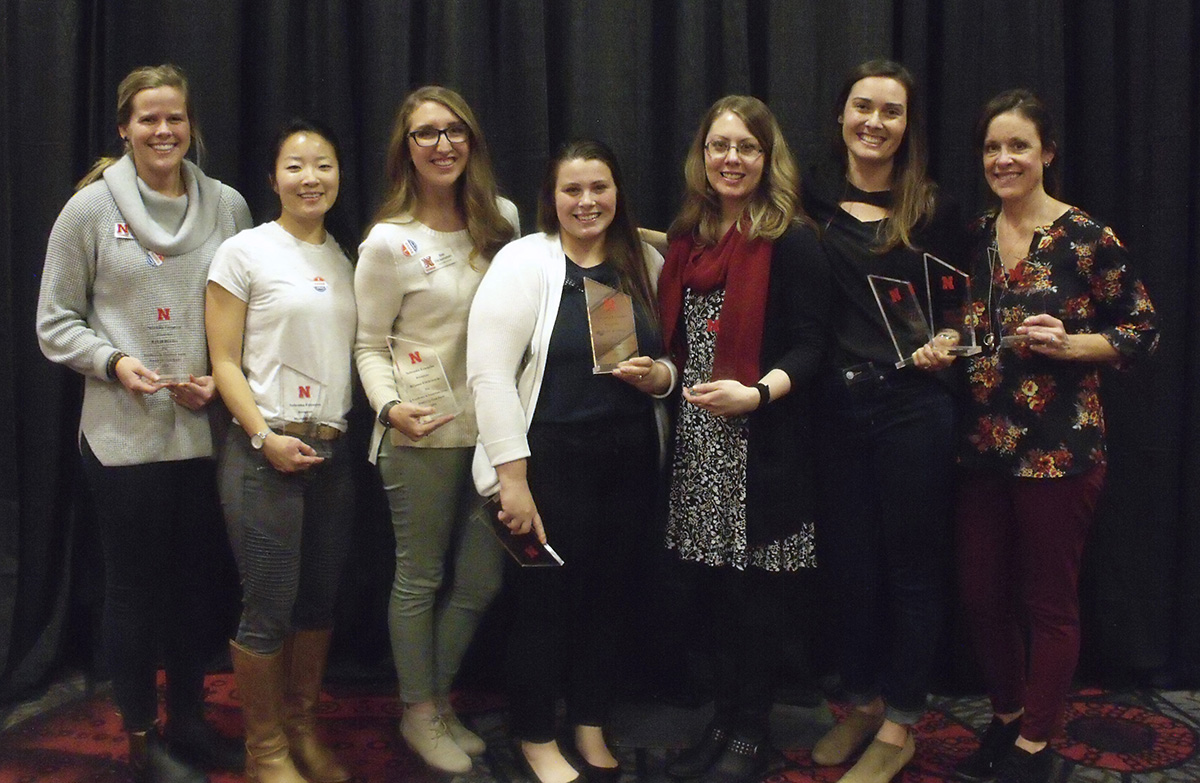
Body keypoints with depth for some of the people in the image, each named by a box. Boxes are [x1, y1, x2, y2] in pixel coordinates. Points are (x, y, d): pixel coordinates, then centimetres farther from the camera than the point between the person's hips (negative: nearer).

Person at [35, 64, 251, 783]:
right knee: (135, 587, 7)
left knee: (197, 582, 13)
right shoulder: (92, 207, -3)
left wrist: (223, 378, -5)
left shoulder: (228, 206, 4)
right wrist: (114, 360, -15)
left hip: (207, 431, 3)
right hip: (124, 434, -3)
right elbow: (56, 322, 1)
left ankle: (189, 718, 31)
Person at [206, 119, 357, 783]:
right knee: (269, 608, -1)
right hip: (264, 450, -5)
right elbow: (224, 362, -7)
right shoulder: (244, 252, -4)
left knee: (319, 599, 12)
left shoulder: (346, 259, 12)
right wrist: (266, 438, -16)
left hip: (332, 450, 6)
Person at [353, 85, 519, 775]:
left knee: (482, 580, 13)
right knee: (421, 579, 8)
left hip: (492, 427, 5)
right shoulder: (389, 242, -9)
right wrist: (391, 406, -23)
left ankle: (439, 698, 34)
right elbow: (369, 347, -7)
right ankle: (420, 712, 27)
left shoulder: (503, 220, 4)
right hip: (423, 436, -5)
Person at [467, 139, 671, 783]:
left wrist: (660, 376, -6)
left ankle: (591, 728, 33)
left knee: (606, 593, 14)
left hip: (628, 462, 5)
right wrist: (512, 477, -18)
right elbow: (489, 372, -14)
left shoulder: (645, 263, 8)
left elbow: (672, 357, 18)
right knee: (546, 598, 4)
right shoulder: (524, 261, -8)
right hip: (550, 460, -5)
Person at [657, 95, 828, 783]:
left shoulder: (792, 240, -6)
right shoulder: (689, 236, 14)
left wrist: (756, 392, -26)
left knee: (749, 590, 2)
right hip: (698, 438, 6)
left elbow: (809, 344, -12)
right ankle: (723, 722, 26)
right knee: (713, 584, 11)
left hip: (760, 441, -6)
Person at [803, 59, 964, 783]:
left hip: (913, 406, -2)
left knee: (912, 564, 6)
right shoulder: (815, 204, 4)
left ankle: (899, 725, 20)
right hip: (836, 405, 2)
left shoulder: (934, 211, 0)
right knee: (848, 560, 12)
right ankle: (863, 703, 31)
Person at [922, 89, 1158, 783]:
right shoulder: (974, 237, 8)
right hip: (982, 444, 5)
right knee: (981, 593, 12)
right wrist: (943, 348, 2)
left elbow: (1143, 329, -4)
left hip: (1060, 448, -5)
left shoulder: (1088, 239, -8)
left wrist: (1071, 344, -18)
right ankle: (1005, 719, 34)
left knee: (1049, 601, 6)